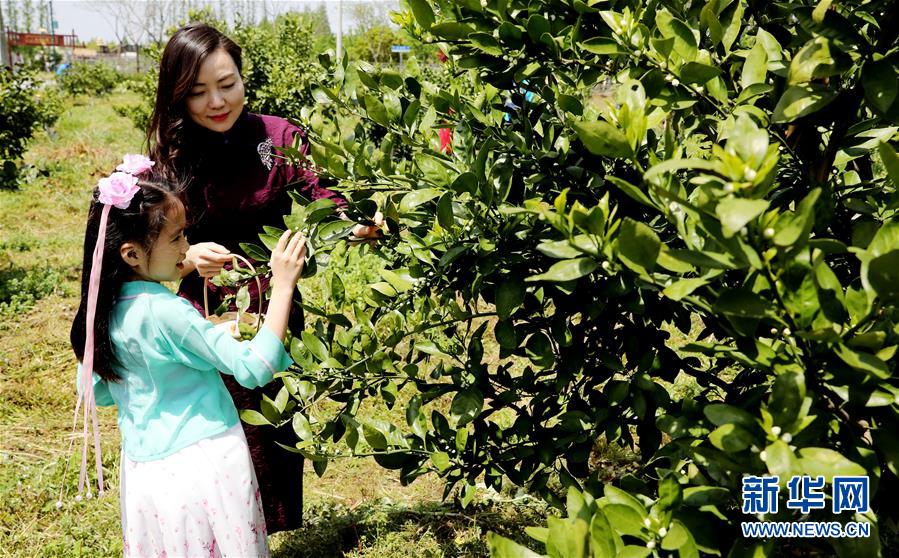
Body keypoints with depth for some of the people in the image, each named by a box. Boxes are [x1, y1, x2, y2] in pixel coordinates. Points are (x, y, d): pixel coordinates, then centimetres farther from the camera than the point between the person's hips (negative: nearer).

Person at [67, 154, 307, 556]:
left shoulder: (105, 309, -1)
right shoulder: (166, 313, -25)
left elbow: (93, 393, 14)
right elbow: (254, 368, -25)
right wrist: (283, 286, -24)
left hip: (145, 469, 7)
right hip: (202, 466, -7)